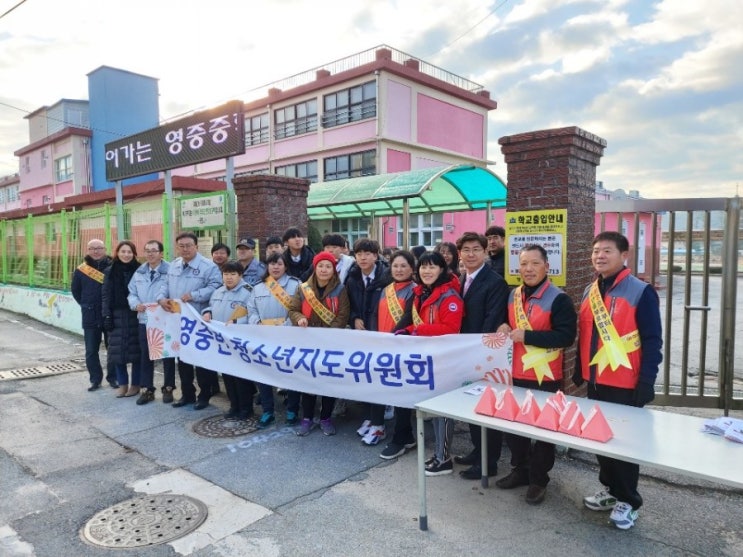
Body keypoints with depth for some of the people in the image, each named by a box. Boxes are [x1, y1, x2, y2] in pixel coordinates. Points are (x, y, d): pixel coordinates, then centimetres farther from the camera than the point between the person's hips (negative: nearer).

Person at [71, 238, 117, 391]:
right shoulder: (81, 270, 2)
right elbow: (75, 290, 14)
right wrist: (85, 305, 8)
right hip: (90, 317, 2)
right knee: (91, 351, 8)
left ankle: (112, 377, 21)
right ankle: (95, 379, 20)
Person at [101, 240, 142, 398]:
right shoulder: (110, 271, 7)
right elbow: (106, 295, 5)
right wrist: (106, 315, -3)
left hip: (135, 315, -2)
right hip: (117, 315, 2)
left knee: (135, 349, 1)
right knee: (117, 350, 4)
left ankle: (135, 384, 14)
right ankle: (122, 384, 16)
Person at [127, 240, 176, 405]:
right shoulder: (139, 272, 11)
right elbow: (132, 293, 12)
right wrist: (136, 304, -6)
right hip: (145, 320, 5)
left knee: (167, 355, 7)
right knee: (145, 355, 11)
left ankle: (168, 389, 21)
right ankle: (147, 389, 22)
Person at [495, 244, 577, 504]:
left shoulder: (558, 299, -13)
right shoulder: (513, 296, 9)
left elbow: (566, 336, -21)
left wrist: (526, 336, -23)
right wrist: (504, 328, -2)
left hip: (545, 377, -6)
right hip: (516, 373, 7)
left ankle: (539, 479, 26)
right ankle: (520, 469, 36)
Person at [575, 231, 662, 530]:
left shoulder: (641, 292, -11)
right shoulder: (590, 291, 9)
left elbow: (652, 341, -12)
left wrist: (646, 382, -16)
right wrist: (578, 372, 15)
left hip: (625, 384, -6)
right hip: (595, 381, 7)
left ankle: (628, 500, 22)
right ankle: (609, 489, 33)